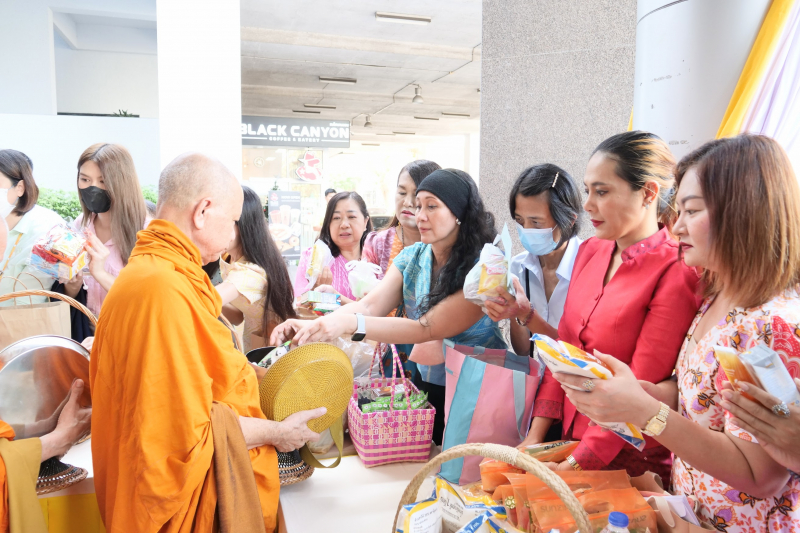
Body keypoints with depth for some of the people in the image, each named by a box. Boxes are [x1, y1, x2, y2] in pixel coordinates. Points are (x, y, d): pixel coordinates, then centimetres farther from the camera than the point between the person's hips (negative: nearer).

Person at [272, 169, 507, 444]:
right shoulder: (411, 257, 3)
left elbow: (427, 328, -24)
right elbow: (369, 306, -8)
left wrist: (349, 324, -34)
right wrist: (312, 325, -26)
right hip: (422, 385, 5)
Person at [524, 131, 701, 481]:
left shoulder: (676, 274, -15)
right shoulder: (590, 250, 5)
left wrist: (573, 466, -16)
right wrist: (536, 435, 1)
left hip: (629, 464, -5)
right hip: (569, 438, 6)